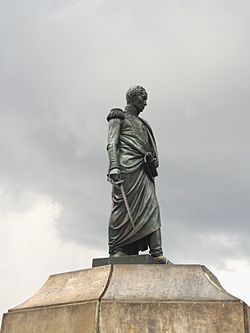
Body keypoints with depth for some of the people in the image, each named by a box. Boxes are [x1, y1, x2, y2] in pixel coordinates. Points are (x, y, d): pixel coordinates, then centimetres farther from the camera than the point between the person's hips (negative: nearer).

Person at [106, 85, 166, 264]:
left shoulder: (142, 123, 33)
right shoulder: (118, 117, 12)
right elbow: (112, 144, -2)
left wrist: (152, 165, 14)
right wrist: (113, 166, -16)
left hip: (144, 169, 7)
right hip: (127, 166, -7)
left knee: (151, 207, -8)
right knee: (124, 207, -13)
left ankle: (157, 252, -16)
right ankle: (116, 250, -12)